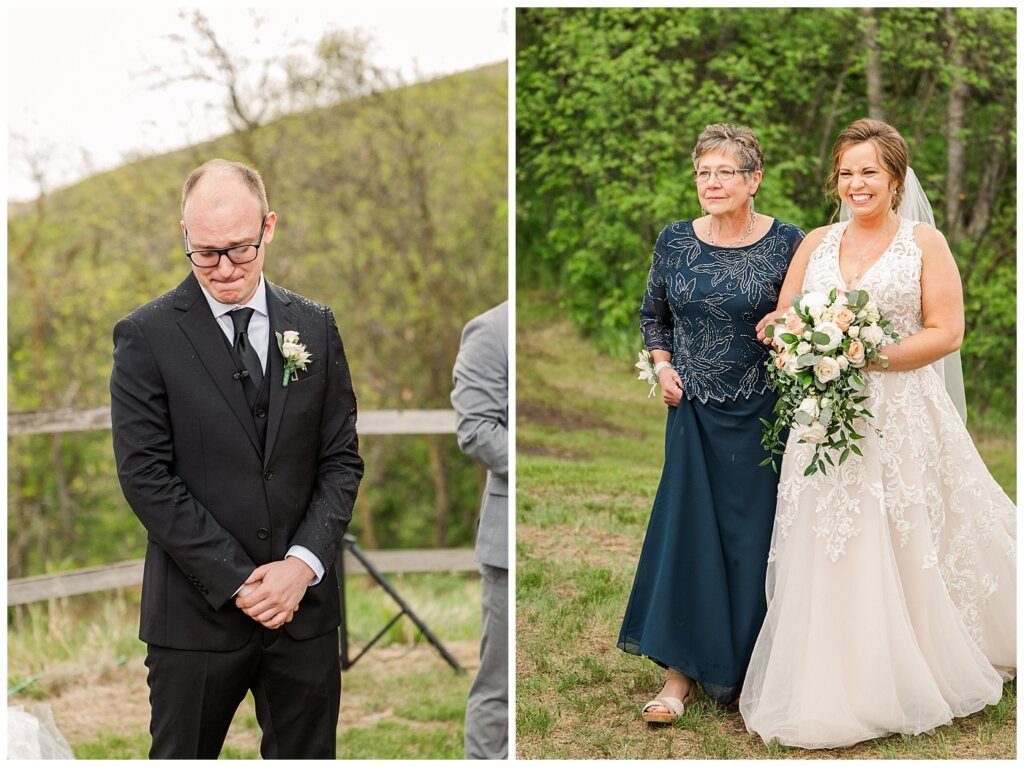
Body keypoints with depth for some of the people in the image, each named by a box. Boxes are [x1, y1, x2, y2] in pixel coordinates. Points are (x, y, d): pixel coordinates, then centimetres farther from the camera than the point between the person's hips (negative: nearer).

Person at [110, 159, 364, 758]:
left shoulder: (316, 326, 6)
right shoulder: (146, 336, -5)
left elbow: (342, 458, 5)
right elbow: (146, 477, -10)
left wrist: (304, 563, -9)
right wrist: (237, 580, -13)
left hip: (305, 600, 3)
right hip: (197, 609, -3)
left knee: (308, 754, 11)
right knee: (182, 755, 8)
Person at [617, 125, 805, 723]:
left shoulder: (787, 243, -7)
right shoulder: (675, 241, 2)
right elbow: (653, 315, 17)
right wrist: (663, 366, 3)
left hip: (763, 414, -2)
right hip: (694, 410, 3)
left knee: (753, 537, 3)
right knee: (686, 531, 1)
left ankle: (753, 669, 19)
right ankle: (682, 671, 9)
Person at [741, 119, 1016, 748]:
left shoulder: (924, 242, 2)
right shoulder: (816, 244, 12)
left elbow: (947, 332, -5)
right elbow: (782, 321, 13)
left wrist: (871, 356, -15)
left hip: (901, 417, -3)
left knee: (907, 551, 0)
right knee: (829, 553, 0)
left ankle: (913, 679, 18)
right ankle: (833, 688, 10)